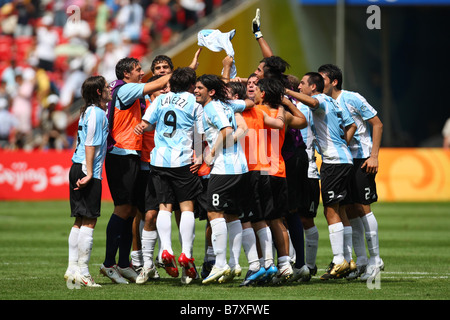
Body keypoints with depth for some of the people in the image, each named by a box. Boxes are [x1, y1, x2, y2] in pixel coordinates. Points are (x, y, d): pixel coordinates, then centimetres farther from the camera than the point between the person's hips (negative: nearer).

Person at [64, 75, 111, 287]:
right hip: (88, 170, -10)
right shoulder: (97, 113, -10)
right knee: (89, 221, -8)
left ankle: (73, 268, 11)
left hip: (77, 168, 10)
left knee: (79, 221, 10)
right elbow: (90, 144, -16)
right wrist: (89, 173, -19)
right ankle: (82, 271, -9)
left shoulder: (88, 112, 19)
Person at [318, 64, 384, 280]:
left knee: (362, 207, -9)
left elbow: (377, 124, -8)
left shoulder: (352, 99, -11)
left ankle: (375, 258, -1)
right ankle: (361, 260, 11)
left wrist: (374, 156, -13)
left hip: (361, 159, -6)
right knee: (349, 210, 4)